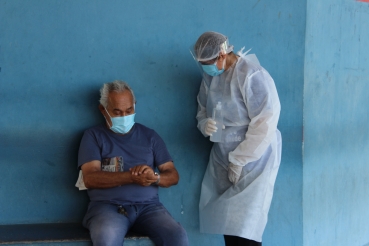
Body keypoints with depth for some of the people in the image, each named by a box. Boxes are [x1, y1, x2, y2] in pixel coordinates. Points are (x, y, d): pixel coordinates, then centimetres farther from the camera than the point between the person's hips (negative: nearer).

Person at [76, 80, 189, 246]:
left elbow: (173, 175, 12)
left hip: (148, 206, 3)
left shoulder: (149, 136, 18)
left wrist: (154, 177, -13)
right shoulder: (93, 136, 9)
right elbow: (90, 178, -5)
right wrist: (131, 177, -19)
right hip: (108, 206, -3)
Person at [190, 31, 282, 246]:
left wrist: (240, 161, -16)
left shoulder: (252, 75, -20)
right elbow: (202, 111, 17)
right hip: (222, 160, 7)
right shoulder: (211, 77, 4)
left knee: (245, 228, -8)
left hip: (253, 162, -7)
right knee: (227, 222, 6)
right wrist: (205, 124, -9)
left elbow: (265, 124, -20)